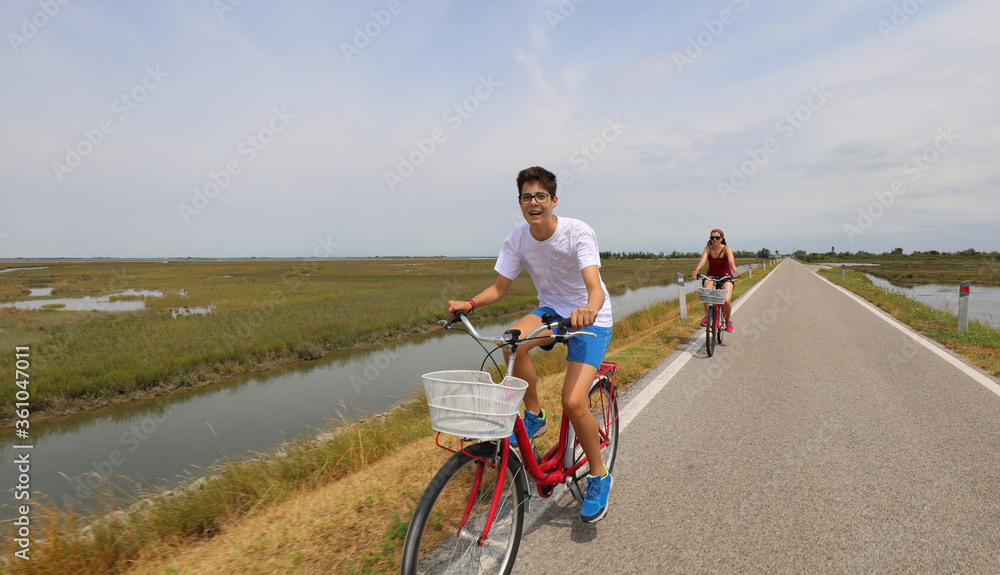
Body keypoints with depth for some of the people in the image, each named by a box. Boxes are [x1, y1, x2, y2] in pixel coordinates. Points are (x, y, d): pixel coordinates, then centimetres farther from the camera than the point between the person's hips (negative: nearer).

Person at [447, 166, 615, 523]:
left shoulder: (578, 233, -23)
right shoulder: (518, 239, -9)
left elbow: (595, 288, -35)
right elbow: (499, 288, -5)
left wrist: (588, 311, -57)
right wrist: (469, 303, -23)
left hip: (592, 318, -4)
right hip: (551, 310, 4)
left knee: (574, 402, -19)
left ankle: (599, 477, 9)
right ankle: (534, 416, -5)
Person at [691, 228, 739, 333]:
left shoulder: (727, 249, -10)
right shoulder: (708, 248, -5)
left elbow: (731, 262, -28)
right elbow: (702, 260, -23)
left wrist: (735, 272, -49)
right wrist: (696, 270, -43)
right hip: (711, 276, 1)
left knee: (727, 300, -22)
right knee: (707, 289, -35)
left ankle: (728, 321, 8)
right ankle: (707, 316, -23)